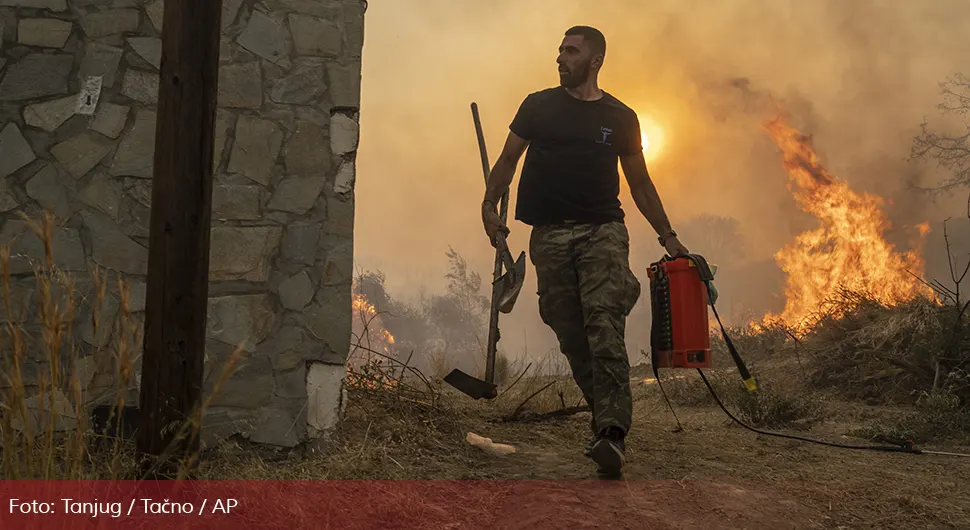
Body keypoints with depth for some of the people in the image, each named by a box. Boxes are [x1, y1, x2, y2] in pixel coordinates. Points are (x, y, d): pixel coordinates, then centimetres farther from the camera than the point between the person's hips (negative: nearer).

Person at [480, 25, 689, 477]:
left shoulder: (620, 117, 11)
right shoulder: (538, 106, 12)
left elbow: (640, 182, 16)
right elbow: (508, 159, 12)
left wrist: (667, 236, 12)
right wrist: (489, 204, -4)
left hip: (602, 230, -2)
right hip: (550, 234, 2)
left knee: (604, 323, -20)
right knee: (570, 333, 0)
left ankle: (611, 433, -28)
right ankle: (607, 416, 14)